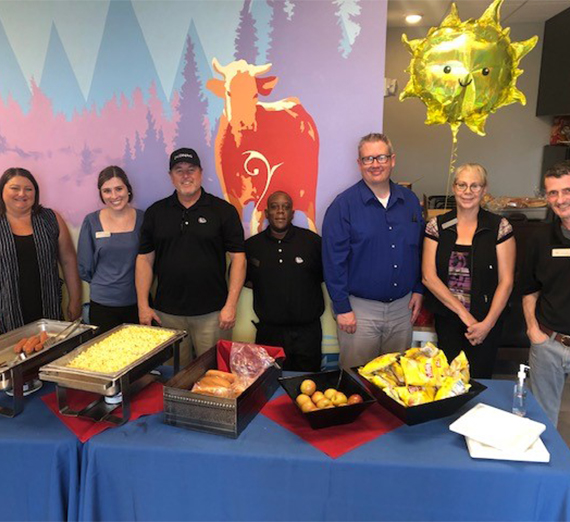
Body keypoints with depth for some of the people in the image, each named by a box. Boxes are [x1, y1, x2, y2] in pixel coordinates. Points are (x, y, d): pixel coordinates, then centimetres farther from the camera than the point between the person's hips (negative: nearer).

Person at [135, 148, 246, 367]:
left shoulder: (223, 210, -1)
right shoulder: (155, 212, 8)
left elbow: (238, 257, -4)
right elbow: (145, 259, 8)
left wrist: (230, 305, -9)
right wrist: (143, 305, 2)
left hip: (212, 313, -2)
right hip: (167, 313, 3)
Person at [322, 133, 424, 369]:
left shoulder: (410, 201, 6)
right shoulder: (344, 204, -9)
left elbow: (419, 249, 14)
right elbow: (333, 259, -11)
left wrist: (418, 289, 8)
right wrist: (342, 307, -12)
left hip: (402, 306, 4)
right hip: (360, 307, -4)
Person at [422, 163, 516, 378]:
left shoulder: (500, 227, -3)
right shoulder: (437, 226, 0)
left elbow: (506, 281, -4)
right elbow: (429, 276, -5)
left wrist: (488, 323, -12)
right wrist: (462, 312, -11)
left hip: (486, 322, -1)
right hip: (446, 319, 1)